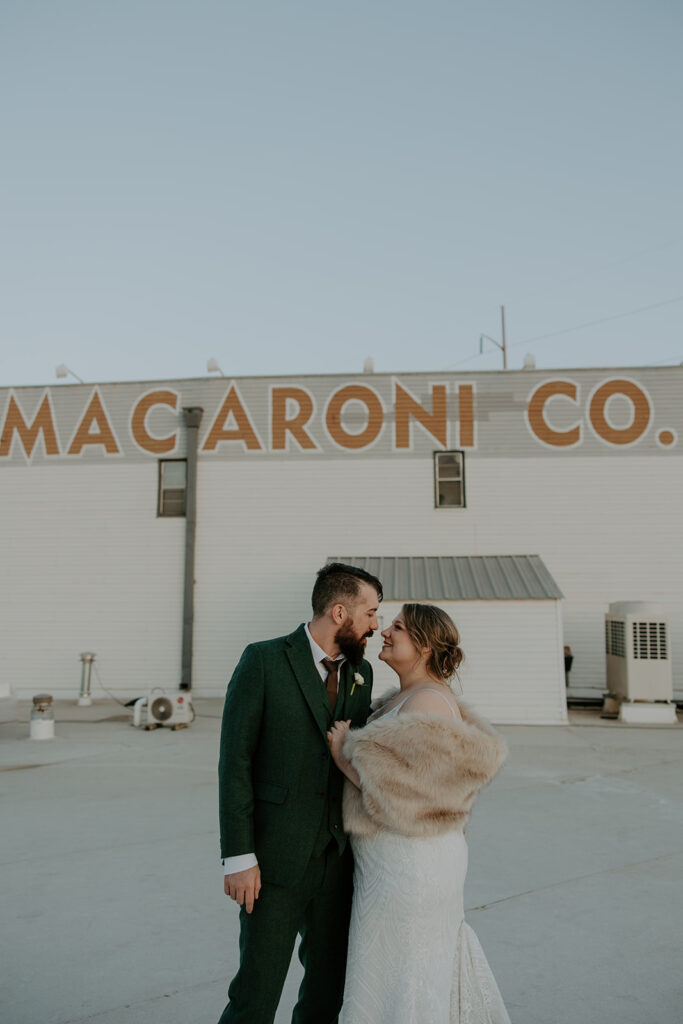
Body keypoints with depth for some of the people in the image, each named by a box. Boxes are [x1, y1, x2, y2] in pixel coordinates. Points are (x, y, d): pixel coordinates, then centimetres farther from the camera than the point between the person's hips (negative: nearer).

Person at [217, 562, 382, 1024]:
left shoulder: (360, 672, 5)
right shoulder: (263, 661, -12)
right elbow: (235, 762, -12)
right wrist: (238, 857, -14)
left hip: (337, 860, 5)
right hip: (276, 859, -5)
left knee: (329, 986, 16)